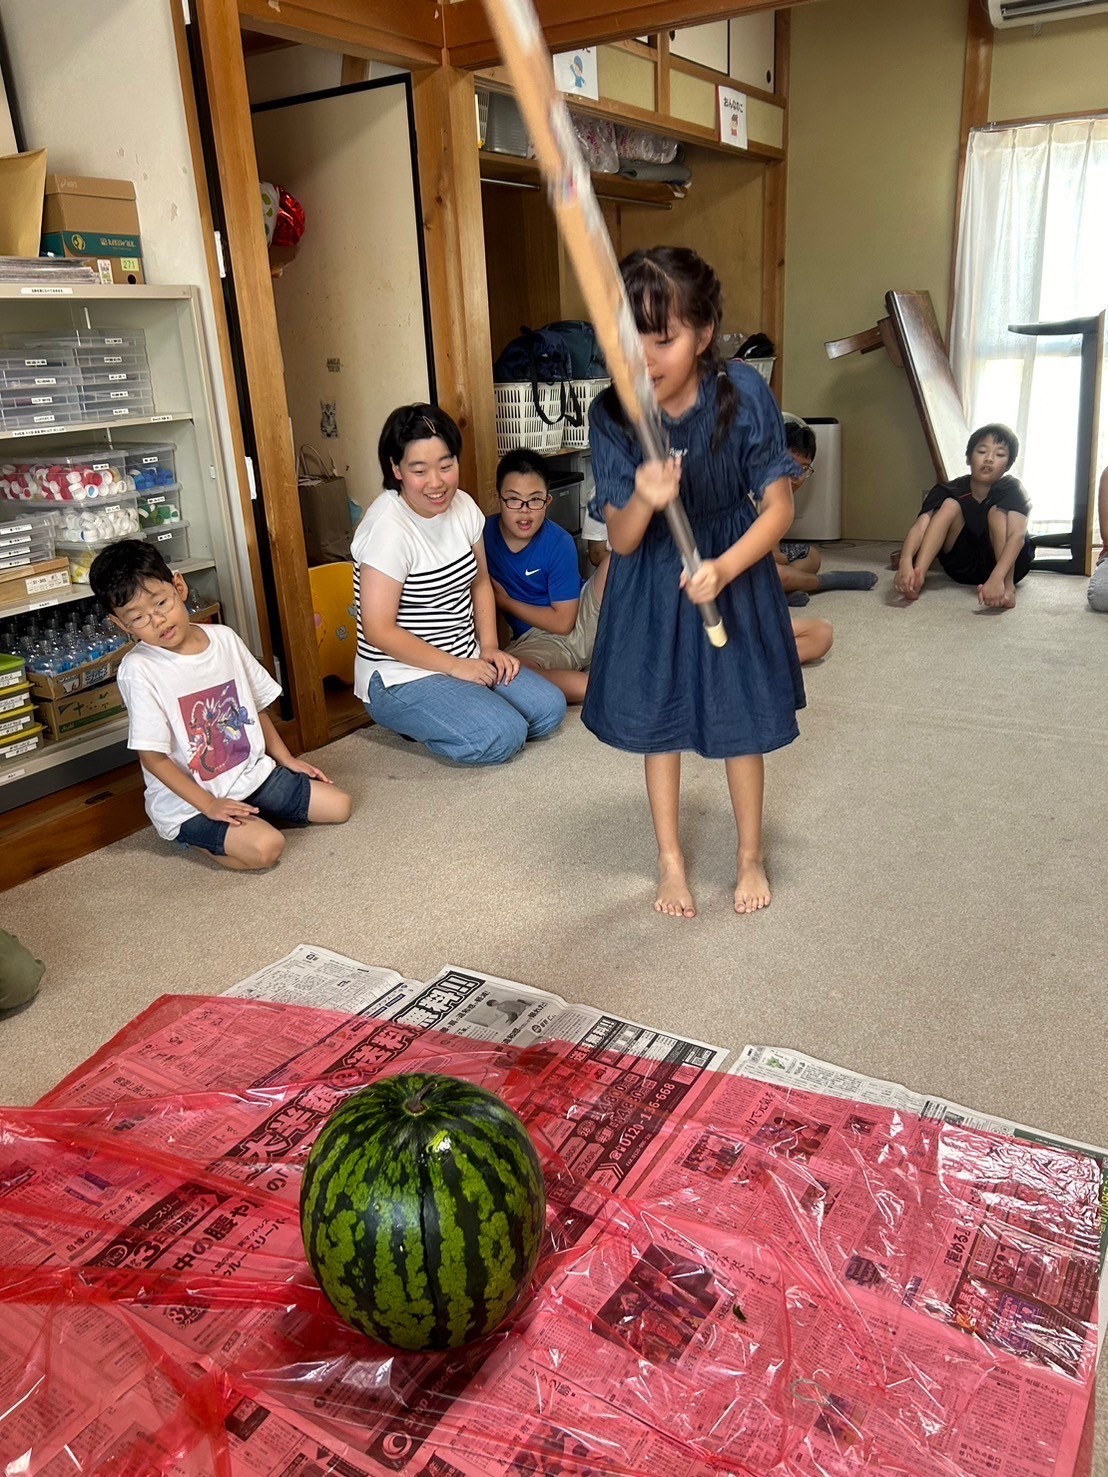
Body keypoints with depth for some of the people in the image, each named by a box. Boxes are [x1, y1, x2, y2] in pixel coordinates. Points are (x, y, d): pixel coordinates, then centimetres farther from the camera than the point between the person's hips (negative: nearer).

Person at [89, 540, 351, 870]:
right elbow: (152, 757, -16)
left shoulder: (225, 639, -1)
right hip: (189, 803, -6)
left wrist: (285, 758, 11)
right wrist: (209, 805, -18)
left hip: (252, 773, 6)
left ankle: (250, 816, 13)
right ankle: (194, 839, 0)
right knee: (265, 847, -28)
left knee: (339, 806, 1)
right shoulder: (138, 670, -17)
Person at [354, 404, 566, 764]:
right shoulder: (387, 528, -21)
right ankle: (413, 723, 2)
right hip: (401, 676, -8)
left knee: (550, 709, -5)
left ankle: (429, 721, 9)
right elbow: (379, 631, -22)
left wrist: (489, 648, 1)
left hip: (465, 661, 8)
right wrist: (455, 667, -18)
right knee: (503, 735, -24)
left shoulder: (462, 506, 2)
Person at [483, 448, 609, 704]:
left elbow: (563, 621, -13)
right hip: (537, 639, 1)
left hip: (583, 621, -1)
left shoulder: (559, 544, -13)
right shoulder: (484, 534, -5)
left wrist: (503, 601, -9)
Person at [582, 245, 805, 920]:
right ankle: (671, 858, 30)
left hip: (734, 568, -1)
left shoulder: (745, 394, -22)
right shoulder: (612, 414, -18)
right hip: (651, 583, 1)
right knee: (658, 720, 11)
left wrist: (724, 568, -32)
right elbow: (621, 541, -15)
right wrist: (644, 502, -37)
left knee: (741, 719, 10)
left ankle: (751, 855, 32)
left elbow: (778, 507, -16)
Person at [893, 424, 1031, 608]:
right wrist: (905, 562, -56)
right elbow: (920, 525, -33)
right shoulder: (949, 491, -16)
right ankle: (917, 578, -43)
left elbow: (1018, 534, -39)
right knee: (949, 505, -22)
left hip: (1005, 564, -2)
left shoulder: (1012, 489, -21)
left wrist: (997, 578, -59)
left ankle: (1007, 587, -41)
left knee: (998, 511, -26)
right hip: (963, 565, 2)